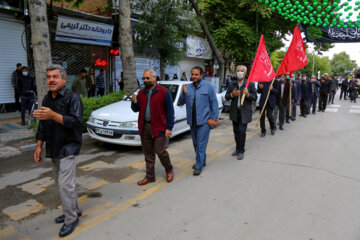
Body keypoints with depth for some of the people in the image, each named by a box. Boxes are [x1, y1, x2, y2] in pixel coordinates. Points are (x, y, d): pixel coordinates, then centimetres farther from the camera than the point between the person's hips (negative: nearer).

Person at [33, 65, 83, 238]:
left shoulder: (72, 98, -12)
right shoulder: (46, 99, 11)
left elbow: (75, 121, -24)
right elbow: (42, 125, 16)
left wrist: (54, 115, -34)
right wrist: (39, 146, 13)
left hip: (68, 148, -8)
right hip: (53, 149, 8)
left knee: (65, 184, -7)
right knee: (61, 182, 16)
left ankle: (71, 219, 10)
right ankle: (74, 210, 33)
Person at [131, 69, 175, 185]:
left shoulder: (164, 92, -6)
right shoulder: (141, 93, 11)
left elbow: (170, 111, -7)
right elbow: (136, 109, 14)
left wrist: (169, 128, -12)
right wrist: (134, 102, -8)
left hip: (159, 128, -5)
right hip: (145, 127, 6)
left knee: (160, 151, -4)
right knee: (148, 153, 11)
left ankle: (169, 170, 24)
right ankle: (150, 176, 25)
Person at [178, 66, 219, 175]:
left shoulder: (208, 86, -5)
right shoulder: (188, 87, 6)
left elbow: (214, 103, -4)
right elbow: (180, 103, 5)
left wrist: (214, 118, -9)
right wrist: (183, 93, -13)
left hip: (204, 121, -5)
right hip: (192, 121, 5)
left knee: (201, 144, -4)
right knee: (195, 143, 16)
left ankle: (199, 166, 6)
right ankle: (202, 161, 35)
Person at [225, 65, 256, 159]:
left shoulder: (250, 84, -1)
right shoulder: (232, 84, 8)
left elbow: (255, 98, -2)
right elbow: (226, 97, 6)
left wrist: (248, 94, -21)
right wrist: (232, 94, -15)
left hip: (245, 112, -4)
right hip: (234, 111, 4)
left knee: (242, 131, -9)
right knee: (236, 131, 11)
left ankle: (241, 151, 5)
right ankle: (238, 149, 26)